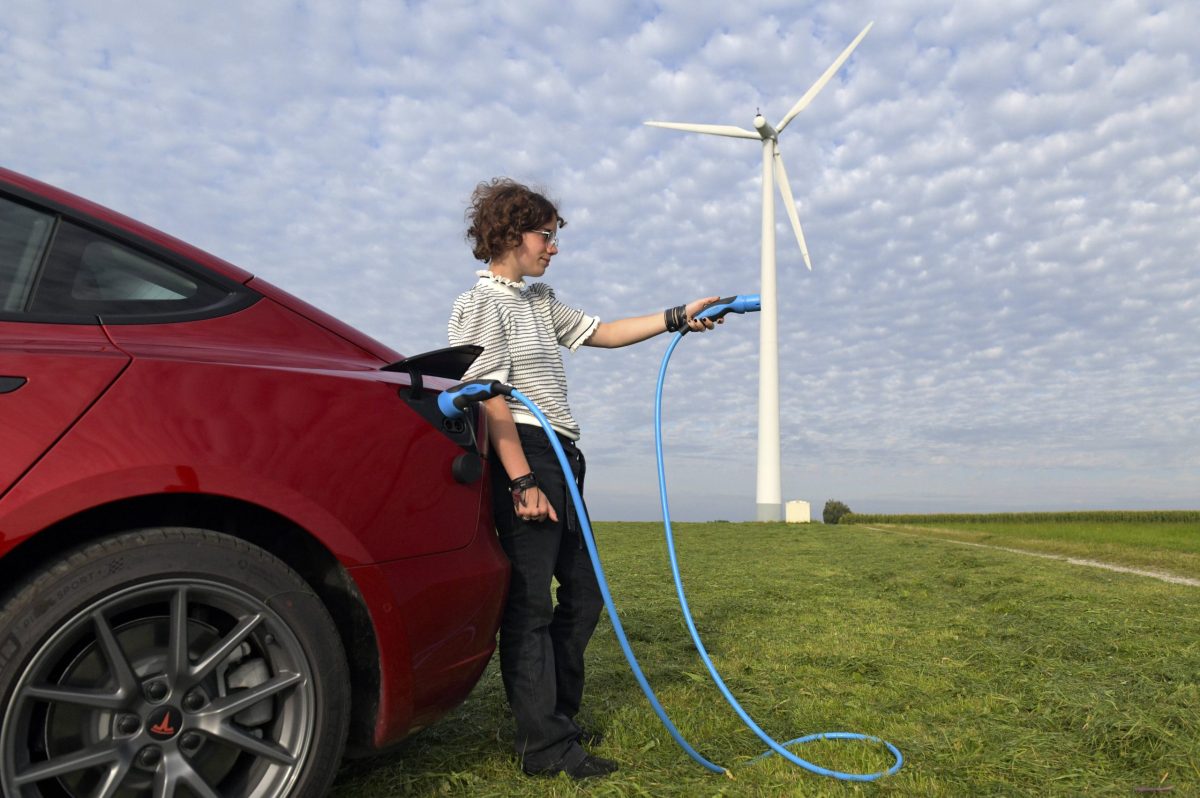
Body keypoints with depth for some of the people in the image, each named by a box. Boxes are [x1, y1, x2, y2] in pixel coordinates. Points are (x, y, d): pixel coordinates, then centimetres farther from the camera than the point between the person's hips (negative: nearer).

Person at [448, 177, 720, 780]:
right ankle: (544, 746, 5)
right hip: (525, 458, -10)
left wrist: (676, 318, 16)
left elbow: (600, 333, 23)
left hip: (561, 461, 10)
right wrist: (522, 482, -20)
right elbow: (491, 399, -15)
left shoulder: (540, 300, 21)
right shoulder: (481, 305, -7)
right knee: (530, 605, -4)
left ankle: (556, 715, 29)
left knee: (582, 595, 15)